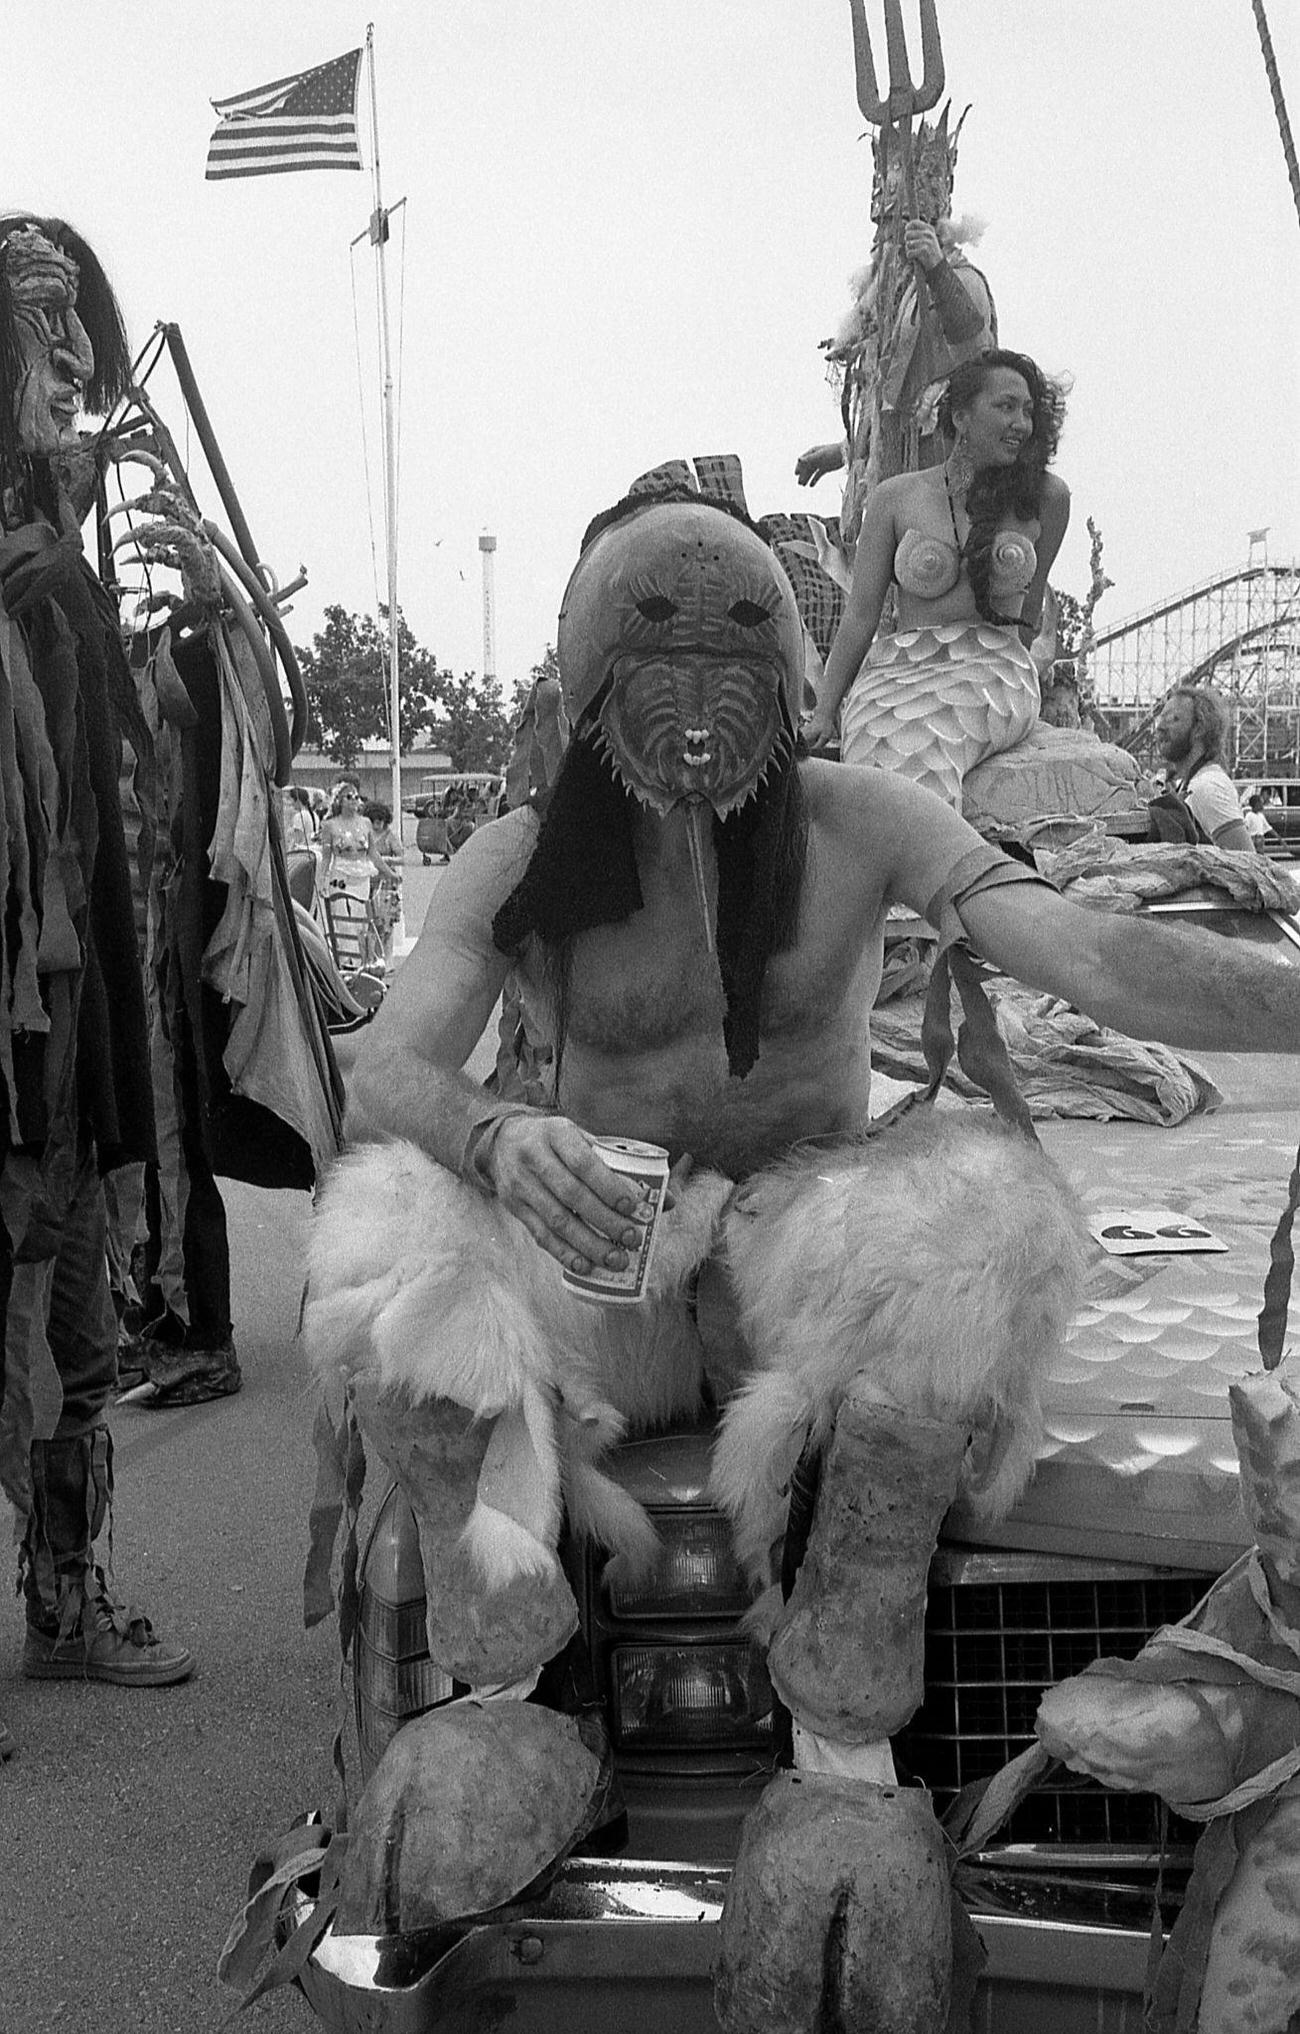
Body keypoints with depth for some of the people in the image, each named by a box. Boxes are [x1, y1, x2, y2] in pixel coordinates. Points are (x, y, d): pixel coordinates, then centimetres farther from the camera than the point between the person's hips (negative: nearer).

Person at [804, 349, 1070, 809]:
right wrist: (824, 711, -2)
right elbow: (859, 617, 6)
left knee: (918, 752, -36)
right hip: (899, 670, 1)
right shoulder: (896, 497, 7)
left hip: (993, 673, -1)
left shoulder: (1046, 497, 8)